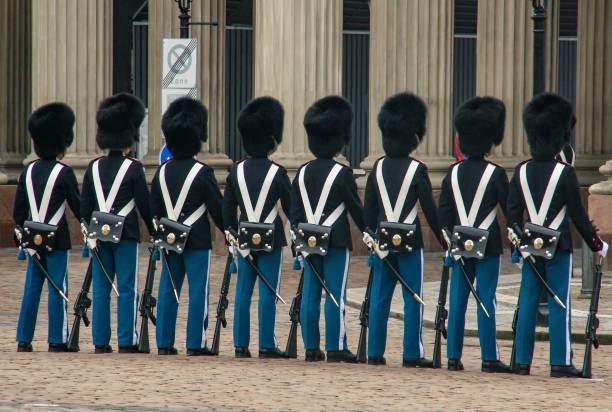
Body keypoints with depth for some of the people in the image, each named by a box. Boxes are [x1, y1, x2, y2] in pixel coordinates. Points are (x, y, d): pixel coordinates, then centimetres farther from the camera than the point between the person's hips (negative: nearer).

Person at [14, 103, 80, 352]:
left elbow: (18, 209, 8)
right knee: (57, 289, -1)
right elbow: (78, 206, -8)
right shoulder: (64, 173, -12)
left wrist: (23, 232, 19)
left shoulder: (28, 171, 5)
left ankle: (24, 340, 11)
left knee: (32, 288, 10)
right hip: (57, 238, -6)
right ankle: (56, 341, -1)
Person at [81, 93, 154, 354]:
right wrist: (155, 232, 4)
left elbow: (84, 206, 7)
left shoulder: (94, 168, 5)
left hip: (100, 233, 4)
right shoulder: (133, 168, -8)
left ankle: (100, 342, 7)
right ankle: (126, 342, -2)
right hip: (125, 234, -4)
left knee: (101, 289, 8)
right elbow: (145, 204, -6)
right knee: (127, 289, 0)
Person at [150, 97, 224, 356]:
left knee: (168, 290, 9)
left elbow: (154, 210, 9)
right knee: (198, 291, -2)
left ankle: (164, 343, 9)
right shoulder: (202, 172, -11)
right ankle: (196, 344, -3)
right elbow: (218, 208, -8)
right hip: (197, 240, -5)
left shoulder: (162, 172, 5)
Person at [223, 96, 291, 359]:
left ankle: (240, 344, 9)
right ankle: (267, 345, 0)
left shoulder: (237, 170, 1)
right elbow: (291, 208, -5)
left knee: (243, 292, 9)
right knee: (268, 293, -1)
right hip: (271, 237, -4)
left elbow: (227, 207, 6)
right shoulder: (277, 172, -11)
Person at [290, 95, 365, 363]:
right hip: (336, 240, -5)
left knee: (310, 295, 6)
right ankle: (335, 348, -3)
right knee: (335, 294, -3)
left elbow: (294, 211, 8)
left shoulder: (302, 173, 6)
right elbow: (356, 208, -5)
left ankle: (311, 348, 8)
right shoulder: (342, 173, -10)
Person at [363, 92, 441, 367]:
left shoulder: (378, 168, 3)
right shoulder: (416, 169, -10)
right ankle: (412, 354, 1)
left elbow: (368, 208, 6)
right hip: (410, 240, -5)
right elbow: (429, 208, -9)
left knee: (380, 298, 9)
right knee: (412, 298, 1)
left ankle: (375, 352, 10)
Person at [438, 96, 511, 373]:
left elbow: (443, 212, 5)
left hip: (460, 244, 4)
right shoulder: (495, 174, -10)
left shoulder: (453, 173, 3)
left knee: (457, 300, 7)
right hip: (487, 244, -4)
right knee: (486, 300, -2)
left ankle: (454, 357, 7)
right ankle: (489, 358, -1)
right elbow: (510, 210, -6)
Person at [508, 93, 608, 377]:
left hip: (530, 246, 4)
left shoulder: (521, 172, 2)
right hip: (558, 247, -4)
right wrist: (597, 245, 2)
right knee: (559, 304, -1)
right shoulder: (564, 173, -11)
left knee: (528, 303, 8)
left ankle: (522, 361, 8)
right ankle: (560, 363, -2)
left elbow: (512, 213, 4)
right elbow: (578, 215, -8)